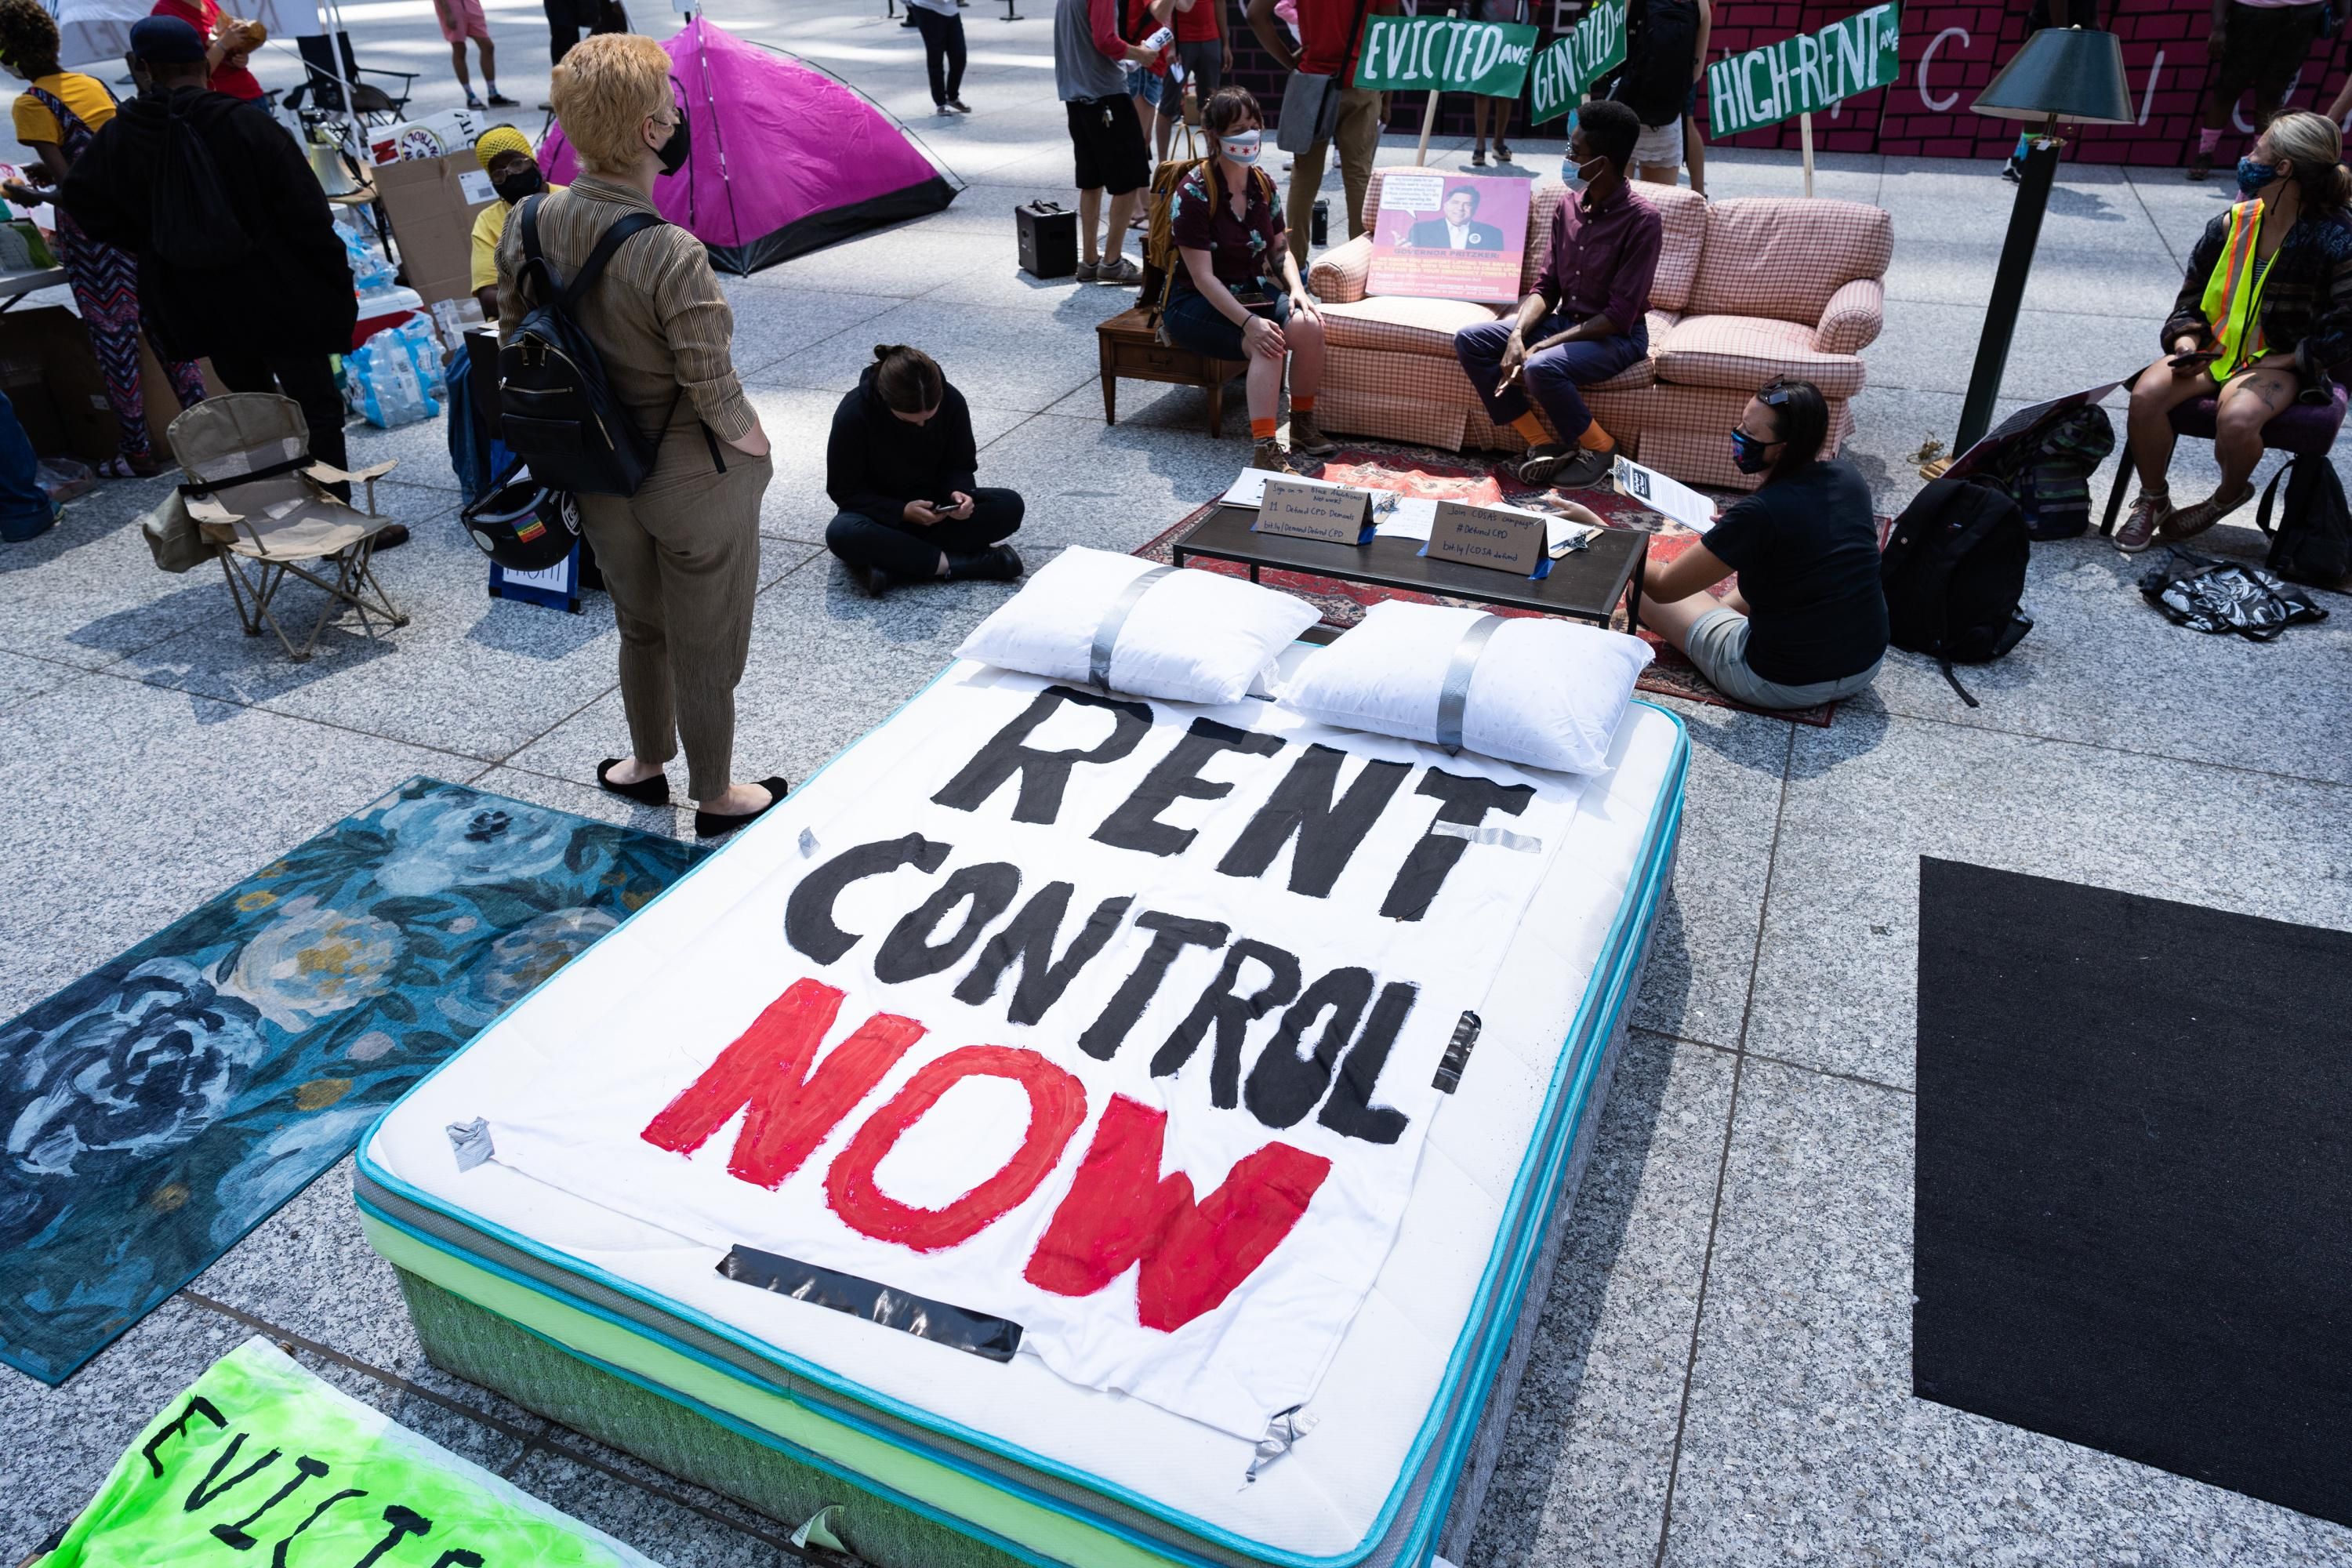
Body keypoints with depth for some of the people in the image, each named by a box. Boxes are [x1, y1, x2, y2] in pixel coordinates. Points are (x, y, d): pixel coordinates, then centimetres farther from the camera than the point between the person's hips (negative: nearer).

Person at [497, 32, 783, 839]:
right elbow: (714, 389, -26)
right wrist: (754, 442, -5)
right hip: (696, 484, -6)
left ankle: (646, 765, 47)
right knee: (706, 652, 14)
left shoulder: (530, 221, -9)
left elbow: (512, 331, 3)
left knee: (639, 628, 28)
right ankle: (714, 797, 33)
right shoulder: (673, 255, -30)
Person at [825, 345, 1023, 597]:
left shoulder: (951, 402, -15)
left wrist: (958, 492, -24)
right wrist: (902, 511, -28)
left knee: (1010, 506, -23)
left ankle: (890, 564, -28)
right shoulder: (853, 414, -23)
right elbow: (844, 490, -14)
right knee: (842, 534, -38)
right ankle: (954, 562, -30)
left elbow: (960, 465, -1)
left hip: (934, 508, 3)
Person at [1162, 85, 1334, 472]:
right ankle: (1263, 449, -35)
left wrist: (1296, 288, -9)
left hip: (1255, 291, 6)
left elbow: (1280, 250, 13)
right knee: (1267, 344, -32)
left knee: (1308, 324, -23)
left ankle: (1303, 425, -8)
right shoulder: (1194, 193, -16)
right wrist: (1249, 322, -31)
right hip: (1197, 303, -6)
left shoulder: (1263, 184, 4)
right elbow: (1203, 277, -21)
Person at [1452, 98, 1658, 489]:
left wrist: (1542, 346, -26)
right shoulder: (1568, 208, 3)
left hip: (1617, 336, -8)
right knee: (1469, 340, -9)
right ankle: (1544, 442, -8)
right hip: (1564, 321, 8)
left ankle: (1598, 447, -9)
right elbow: (1546, 287, 6)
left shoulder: (1641, 220, -18)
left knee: (1542, 368, -37)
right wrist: (1517, 335, -15)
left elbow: (1619, 315, -21)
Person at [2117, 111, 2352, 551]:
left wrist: (2277, 364, -15)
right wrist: (2186, 343, -8)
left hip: (2281, 363, -4)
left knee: (2236, 419, -35)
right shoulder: (2231, 226, 2)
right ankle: (2153, 499, -3)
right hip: (2213, 349, 4)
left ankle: (2228, 497, 1)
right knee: (2146, 394, -26)